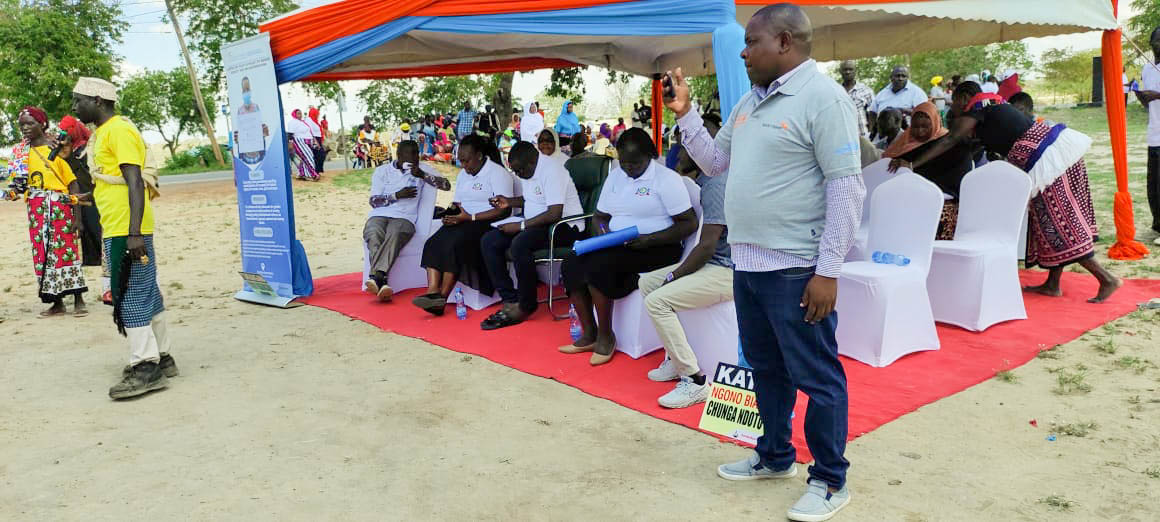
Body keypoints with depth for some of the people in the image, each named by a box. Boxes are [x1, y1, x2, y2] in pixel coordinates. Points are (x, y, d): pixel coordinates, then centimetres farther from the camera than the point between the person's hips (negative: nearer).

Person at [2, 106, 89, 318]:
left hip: (60, 210, -5)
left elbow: (73, 183, -6)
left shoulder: (56, 149, -5)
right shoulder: (22, 153, 9)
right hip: (36, 213, 5)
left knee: (66, 252, -4)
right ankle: (57, 303, 14)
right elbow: (20, 182, 14)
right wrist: (13, 192, -10)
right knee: (43, 255, 7)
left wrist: (77, 216, -11)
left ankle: (79, 300, 3)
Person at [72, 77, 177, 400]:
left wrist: (134, 233, -26)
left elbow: (135, 182, -20)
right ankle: (161, 358, 19)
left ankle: (146, 368, -5)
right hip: (117, 230, 10)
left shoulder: (119, 130, -11)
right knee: (145, 293, 12)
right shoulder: (103, 133, 19)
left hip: (127, 231, -10)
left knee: (130, 296, -8)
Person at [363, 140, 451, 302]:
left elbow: (446, 185, 5)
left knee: (394, 236, -37)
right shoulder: (382, 171, 16)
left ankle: (375, 276, -53)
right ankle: (382, 282, -50)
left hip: (404, 218, -1)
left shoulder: (422, 169, 17)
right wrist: (397, 195, -8)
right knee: (374, 236, -35)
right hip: (379, 215, 1)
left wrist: (423, 175, -6)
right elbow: (374, 201, 7)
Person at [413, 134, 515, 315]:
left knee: (454, 245, -31)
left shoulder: (498, 173, -6)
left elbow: (504, 210, -14)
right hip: (463, 222, 8)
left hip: (486, 223, -7)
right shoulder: (463, 174, 21)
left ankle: (443, 297, -25)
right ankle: (433, 292, -33)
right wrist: (450, 215, 0)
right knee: (433, 244, -20)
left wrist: (470, 217, -18)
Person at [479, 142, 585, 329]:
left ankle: (526, 306, -19)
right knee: (489, 241, -5)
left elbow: (555, 214, -27)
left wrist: (521, 225, -21)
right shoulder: (526, 170, 10)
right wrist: (509, 202, 9)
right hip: (536, 224, 10)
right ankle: (510, 300, -10)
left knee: (520, 243, -36)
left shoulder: (551, 170, -19)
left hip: (564, 226, -10)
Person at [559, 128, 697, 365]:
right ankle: (589, 334, -6)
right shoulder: (615, 176, 13)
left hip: (655, 248, -7)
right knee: (571, 265, -15)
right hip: (616, 246, 7)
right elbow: (599, 216, 21)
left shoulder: (667, 179, -8)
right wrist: (603, 231, -4)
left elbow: (689, 223, -12)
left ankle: (605, 337, -13)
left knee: (599, 265, -29)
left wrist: (650, 240, -21)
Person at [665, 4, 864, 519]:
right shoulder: (751, 100, 13)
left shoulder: (823, 96, -12)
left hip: (795, 268, -8)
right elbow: (714, 161, 22)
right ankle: (775, 457, 35)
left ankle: (830, 481, 17)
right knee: (766, 367, 19)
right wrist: (684, 113, 9)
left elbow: (846, 187, -16)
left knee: (816, 377, 3)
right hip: (747, 263, 8)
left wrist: (828, 270, -19)